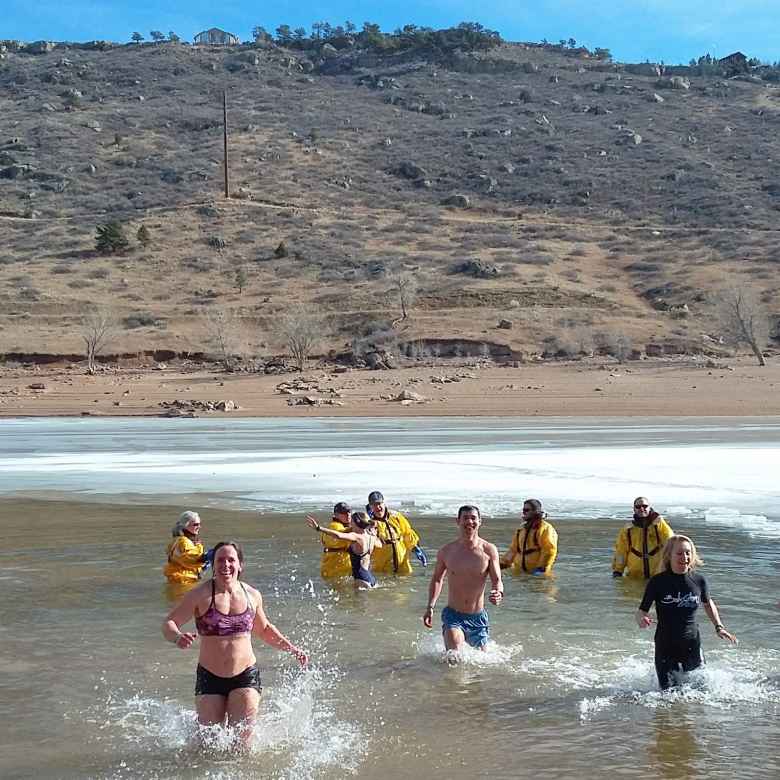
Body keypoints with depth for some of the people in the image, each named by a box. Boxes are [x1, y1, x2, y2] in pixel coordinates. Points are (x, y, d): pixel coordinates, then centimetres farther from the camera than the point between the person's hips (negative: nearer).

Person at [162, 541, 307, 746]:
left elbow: (264, 629, 22)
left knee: (241, 740, -6)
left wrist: (291, 648, 15)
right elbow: (169, 623, -9)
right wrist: (178, 638, -31)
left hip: (245, 676, 2)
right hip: (209, 677, -1)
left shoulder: (252, 595, 4)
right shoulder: (201, 595, -8)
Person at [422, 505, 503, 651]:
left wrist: (498, 593, -31)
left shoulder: (489, 550, -5)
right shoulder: (447, 551, -3)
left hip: (478, 617, 1)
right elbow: (437, 579, 10)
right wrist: (430, 607, 1)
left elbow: (496, 580, -7)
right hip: (453, 615, -1)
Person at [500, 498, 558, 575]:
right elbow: (513, 550, 22)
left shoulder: (545, 529, -7)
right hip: (519, 571, 7)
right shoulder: (521, 530, 18)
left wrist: (542, 568, -22)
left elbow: (549, 550, -16)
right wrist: (503, 564, 12)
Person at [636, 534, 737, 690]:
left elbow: (708, 603, 18)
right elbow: (642, 611, -6)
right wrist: (642, 620, -28)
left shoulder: (698, 581, -3)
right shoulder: (658, 582, -11)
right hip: (666, 648, -2)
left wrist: (719, 627, 10)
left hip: (692, 647, 3)